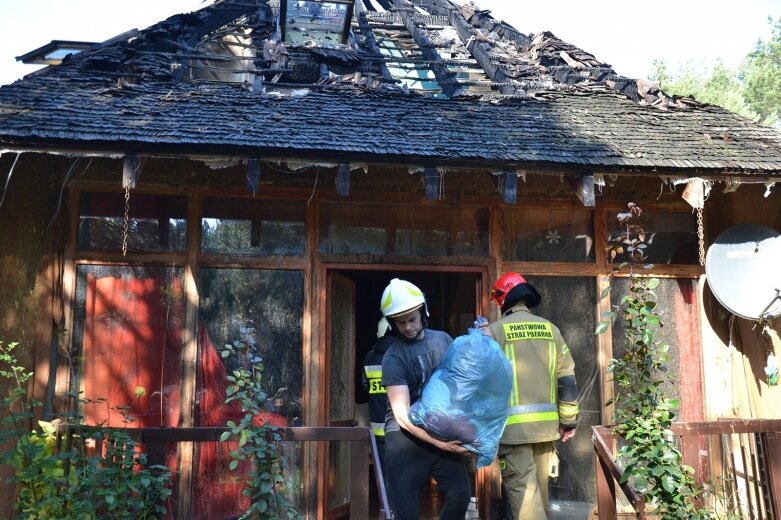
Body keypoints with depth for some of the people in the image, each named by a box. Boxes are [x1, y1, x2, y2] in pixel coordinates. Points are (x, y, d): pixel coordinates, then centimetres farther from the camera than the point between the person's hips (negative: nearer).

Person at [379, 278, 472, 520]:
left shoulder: (443, 338, 5)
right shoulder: (393, 358, -10)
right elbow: (402, 414, -16)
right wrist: (439, 443, -24)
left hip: (444, 432, 5)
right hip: (407, 437, -4)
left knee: (461, 494, -2)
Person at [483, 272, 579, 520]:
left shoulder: (497, 329, -4)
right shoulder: (550, 328, 7)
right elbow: (566, 377, 7)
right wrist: (568, 420, 13)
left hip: (514, 425, -5)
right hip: (546, 424, 5)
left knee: (522, 489, -2)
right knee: (539, 487, 17)